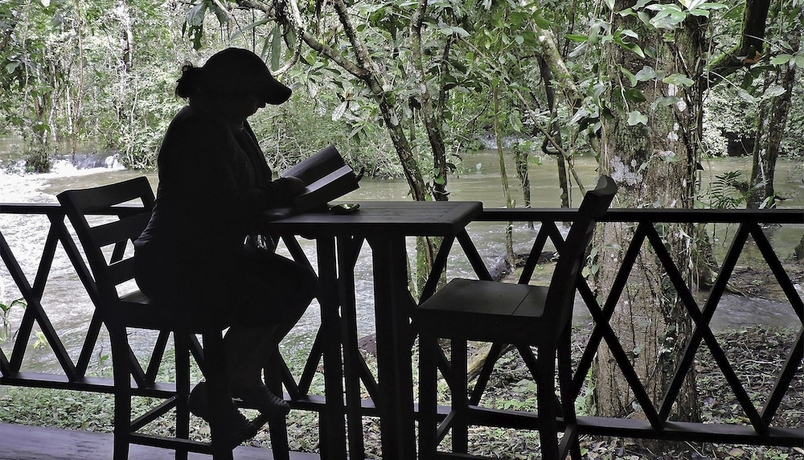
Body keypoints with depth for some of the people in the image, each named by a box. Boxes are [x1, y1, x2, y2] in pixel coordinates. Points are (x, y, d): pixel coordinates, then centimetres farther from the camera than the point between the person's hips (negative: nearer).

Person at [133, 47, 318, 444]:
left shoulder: (233, 127, 10)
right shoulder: (197, 130, -21)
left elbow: (254, 189, 15)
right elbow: (227, 205, -28)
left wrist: (287, 190, -5)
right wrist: (284, 190, -16)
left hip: (216, 254, 10)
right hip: (175, 267, -10)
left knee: (302, 283, 1)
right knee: (273, 300, -20)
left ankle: (246, 377, 14)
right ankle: (211, 394, -3)